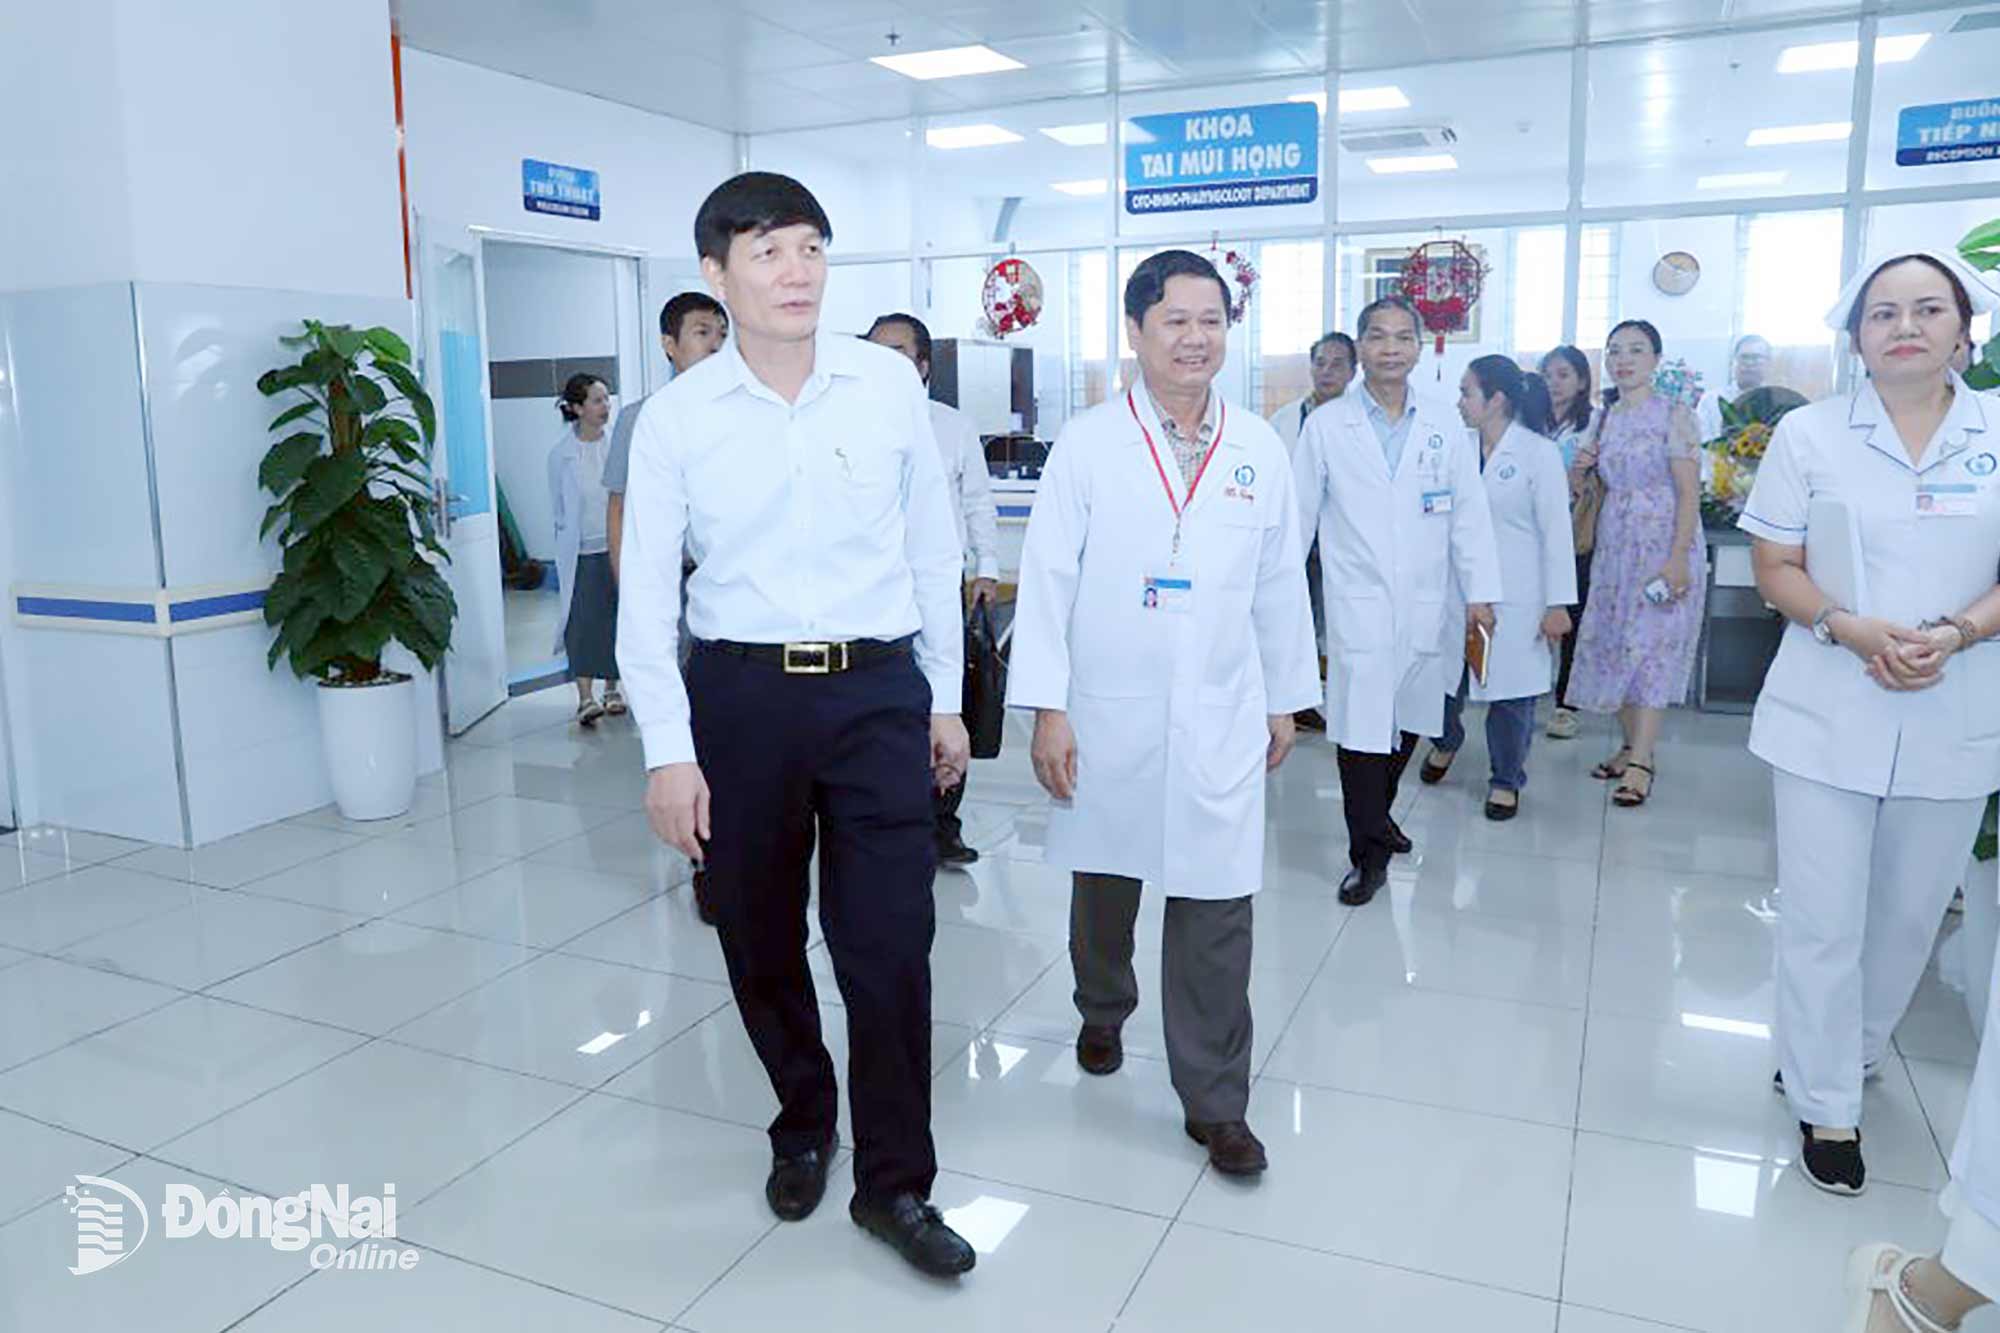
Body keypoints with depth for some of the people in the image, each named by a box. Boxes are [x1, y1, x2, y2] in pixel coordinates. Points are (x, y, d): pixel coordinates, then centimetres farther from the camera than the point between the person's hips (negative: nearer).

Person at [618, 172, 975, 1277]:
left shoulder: (890, 384, -1)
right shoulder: (677, 415, -3)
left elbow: (933, 549, 7)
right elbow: (647, 594, -1)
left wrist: (946, 697, 9)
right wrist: (668, 751, -6)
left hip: (878, 690, 0)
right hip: (740, 694, 1)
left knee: (890, 945, -1)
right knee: (759, 941, 13)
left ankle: (894, 1183, 19)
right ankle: (802, 1124, 40)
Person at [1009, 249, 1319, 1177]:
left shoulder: (1260, 451, 4)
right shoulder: (1087, 443, -4)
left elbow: (1280, 584, 10)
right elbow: (1048, 577, -6)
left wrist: (1287, 699, 13)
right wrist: (1046, 708, -10)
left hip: (1220, 719, 1)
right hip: (1107, 714, -1)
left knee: (1216, 909, 2)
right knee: (1104, 883, 17)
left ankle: (1215, 1103, 16)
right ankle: (1102, 1012, 46)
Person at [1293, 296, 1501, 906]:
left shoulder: (1446, 431, 7)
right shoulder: (1325, 426, 1)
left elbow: (1470, 517, 8)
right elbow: (1299, 513, 3)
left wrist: (1481, 592, 3)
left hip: (1425, 605, 3)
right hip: (1359, 604, -3)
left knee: (1406, 721, 12)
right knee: (1361, 726, -6)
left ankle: (1376, 815, 35)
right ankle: (1369, 853, 6)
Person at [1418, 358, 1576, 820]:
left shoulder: (1539, 452, -7)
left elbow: (1556, 532, -8)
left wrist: (1558, 604, -10)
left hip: (1515, 597, -3)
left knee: (1511, 693, 5)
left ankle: (1506, 781, 25)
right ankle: (1447, 741, 39)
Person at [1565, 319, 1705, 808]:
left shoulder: (1673, 415, -7)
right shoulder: (1606, 417, 11)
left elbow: (1689, 492, -12)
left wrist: (1678, 559, -20)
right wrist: (1582, 469, -2)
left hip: (1662, 546, -6)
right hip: (1614, 546, 6)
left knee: (1651, 645, -7)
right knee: (1612, 642, 6)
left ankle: (1641, 762, -6)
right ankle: (1633, 746, 17)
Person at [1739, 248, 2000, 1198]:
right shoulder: (1809, 434, -2)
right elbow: (1776, 568, -1)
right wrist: (1850, 630, -19)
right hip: (1828, 717, -2)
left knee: (1909, 915, 15)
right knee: (1823, 921, 2)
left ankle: (1847, 1055, 39)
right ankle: (1828, 1109, 18)